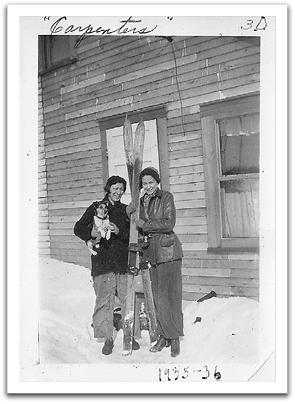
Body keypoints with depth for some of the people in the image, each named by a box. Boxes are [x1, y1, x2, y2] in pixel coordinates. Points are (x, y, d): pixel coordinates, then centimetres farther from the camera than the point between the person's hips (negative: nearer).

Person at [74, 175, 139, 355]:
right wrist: (92, 234, -12)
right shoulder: (96, 208, 8)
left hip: (123, 261, 1)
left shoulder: (126, 210, 12)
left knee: (128, 299, 2)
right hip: (102, 261, -1)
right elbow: (78, 228, 6)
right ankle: (108, 338, 10)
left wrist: (119, 231, -12)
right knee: (104, 300, -1)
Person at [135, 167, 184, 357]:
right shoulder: (142, 201, 14)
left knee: (171, 294, -2)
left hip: (168, 249, -6)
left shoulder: (167, 197, -4)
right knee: (158, 295, 8)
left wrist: (145, 224, -12)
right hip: (152, 251, 6)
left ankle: (175, 338, 7)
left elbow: (169, 223, -14)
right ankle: (163, 336, 17)